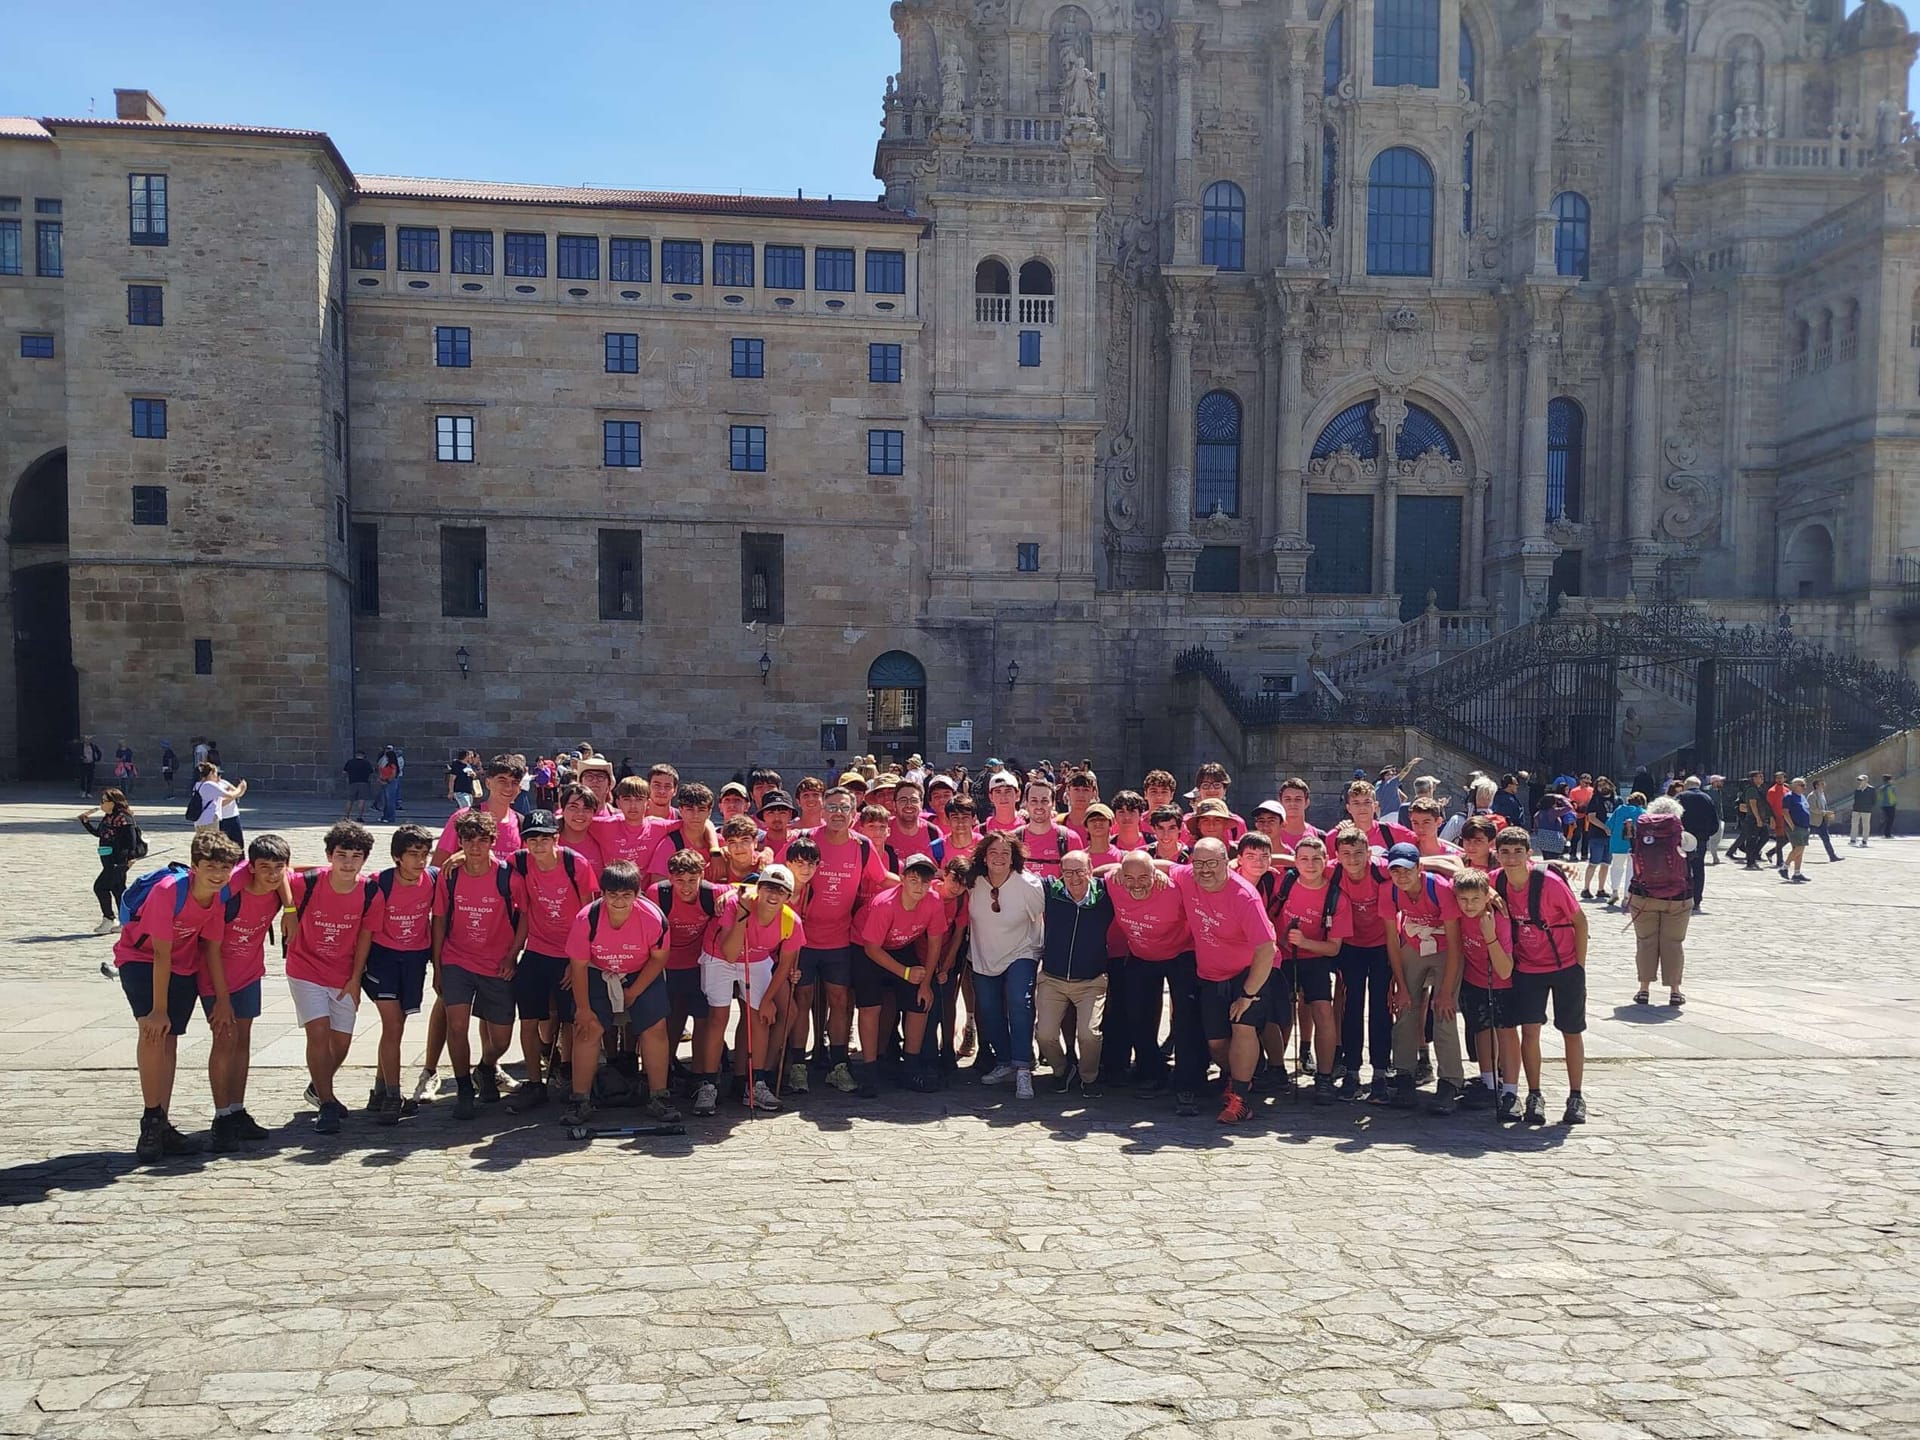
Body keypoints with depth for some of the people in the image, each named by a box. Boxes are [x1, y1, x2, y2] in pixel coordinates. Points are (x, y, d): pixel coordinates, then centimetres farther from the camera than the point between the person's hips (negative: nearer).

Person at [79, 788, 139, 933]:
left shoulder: (123, 818, -16)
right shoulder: (107, 818, 14)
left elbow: (132, 837, -21)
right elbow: (98, 833, 27)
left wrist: (130, 856, -25)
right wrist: (85, 821, 17)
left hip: (119, 861, -10)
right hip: (109, 860, 10)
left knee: (100, 886, -9)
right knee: (118, 889, 13)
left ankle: (109, 919, 0)